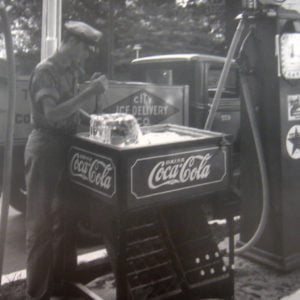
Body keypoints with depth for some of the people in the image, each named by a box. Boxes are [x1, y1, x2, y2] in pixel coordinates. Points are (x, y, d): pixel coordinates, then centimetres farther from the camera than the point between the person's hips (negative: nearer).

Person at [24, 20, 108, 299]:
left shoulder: (69, 71, 11)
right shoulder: (45, 71, -14)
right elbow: (52, 113, -25)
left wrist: (90, 90, 6)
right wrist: (90, 92, -25)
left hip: (65, 146, 9)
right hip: (46, 148, -9)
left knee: (65, 216, 17)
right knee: (41, 222, -1)